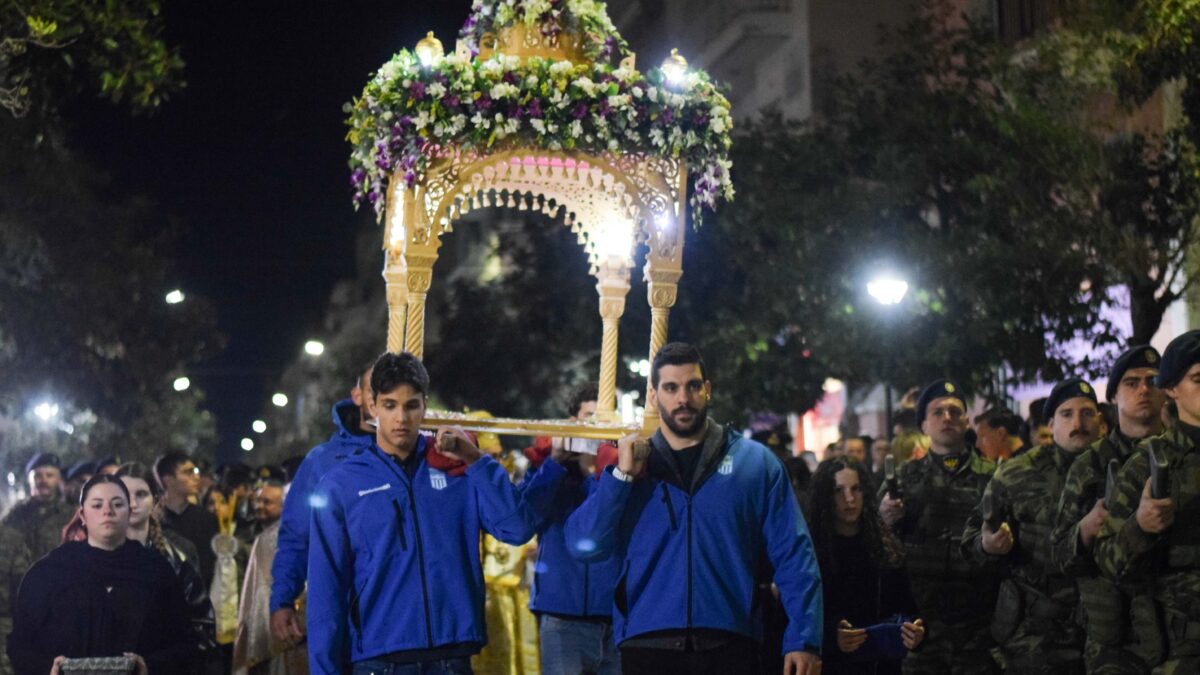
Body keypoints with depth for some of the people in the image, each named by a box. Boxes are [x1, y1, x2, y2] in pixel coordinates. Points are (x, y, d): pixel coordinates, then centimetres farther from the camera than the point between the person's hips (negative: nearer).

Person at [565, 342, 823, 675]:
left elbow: (793, 554, 2)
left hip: (729, 645, -1)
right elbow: (583, 546, 0)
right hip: (647, 645, 1)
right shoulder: (632, 466, 11)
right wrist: (622, 475, -8)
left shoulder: (754, 461, 6)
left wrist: (802, 639, -9)